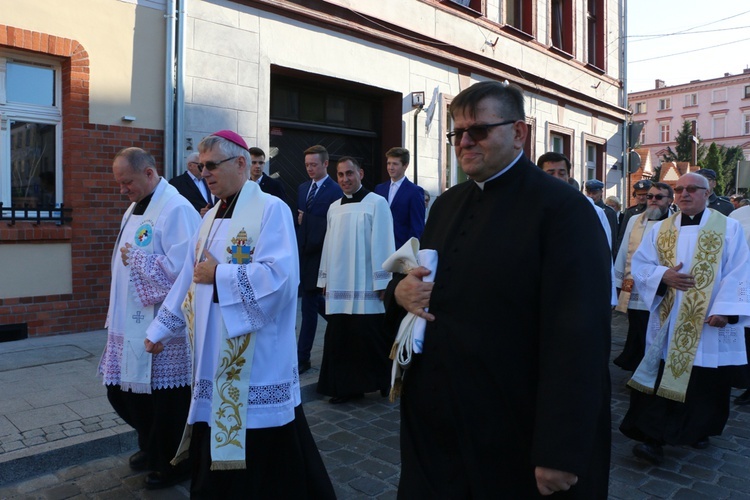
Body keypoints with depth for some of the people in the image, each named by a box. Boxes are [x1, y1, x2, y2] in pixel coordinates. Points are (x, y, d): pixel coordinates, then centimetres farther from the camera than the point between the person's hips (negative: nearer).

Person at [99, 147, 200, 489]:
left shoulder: (176, 210, -17)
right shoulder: (135, 208, 13)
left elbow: (181, 267, -26)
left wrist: (135, 258, -15)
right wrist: (116, 316, 17)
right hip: (130, 323, 9)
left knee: (164, 399, 5)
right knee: (122, 390, 19)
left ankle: (171, 462, 27)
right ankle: (151, 446, 41)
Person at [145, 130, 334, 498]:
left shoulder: (271, 209, -10)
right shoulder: (211, 217, 13)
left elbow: (279, 275, -23)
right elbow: (189, 279, 18)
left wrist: (218, 275, -14)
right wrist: (160, 328, 20)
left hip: (256, 360, -7)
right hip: (215, 356, 7)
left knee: (262, 454, 2)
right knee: (215, 446, 15)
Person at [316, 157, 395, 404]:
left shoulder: (376, 203, -4)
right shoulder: (334, 208, 12)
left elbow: (383, 244, -8)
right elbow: (329, 245, 14)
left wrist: (383, 283, -10)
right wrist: (325, 279, 14)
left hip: (366, 287, -5)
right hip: (339, 286, 5)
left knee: (370, 338, 0)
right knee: (340, 339, 6)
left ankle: (384, 382, 19)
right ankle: (347, 386, 19)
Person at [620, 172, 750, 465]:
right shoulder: (660, 229, 8)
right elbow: (640, 264, 5)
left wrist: (726, 310, -16)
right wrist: (663, 276, -15)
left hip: (708, 323, -1)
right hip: (668, 321, 2)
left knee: (705, 381, 9)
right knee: (663, 377, 0)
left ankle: (699, 429, 31)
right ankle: (654, 438, 3)